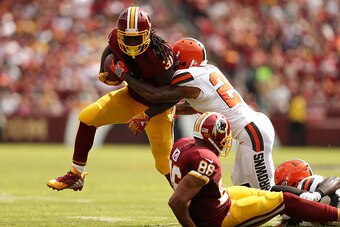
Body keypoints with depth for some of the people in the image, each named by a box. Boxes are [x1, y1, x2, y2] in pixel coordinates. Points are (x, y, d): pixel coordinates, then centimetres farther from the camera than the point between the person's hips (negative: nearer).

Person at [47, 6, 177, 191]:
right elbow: (109, 51, 7)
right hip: (131, 97, 5)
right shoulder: (117, 38, -20)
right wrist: (104, 72, -11)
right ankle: (76, 176, 8)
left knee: (165, 163, -4)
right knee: (88, 117, -5)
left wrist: (146, 116, -33)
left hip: (156, 108, -5)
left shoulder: (158, 55, -36)